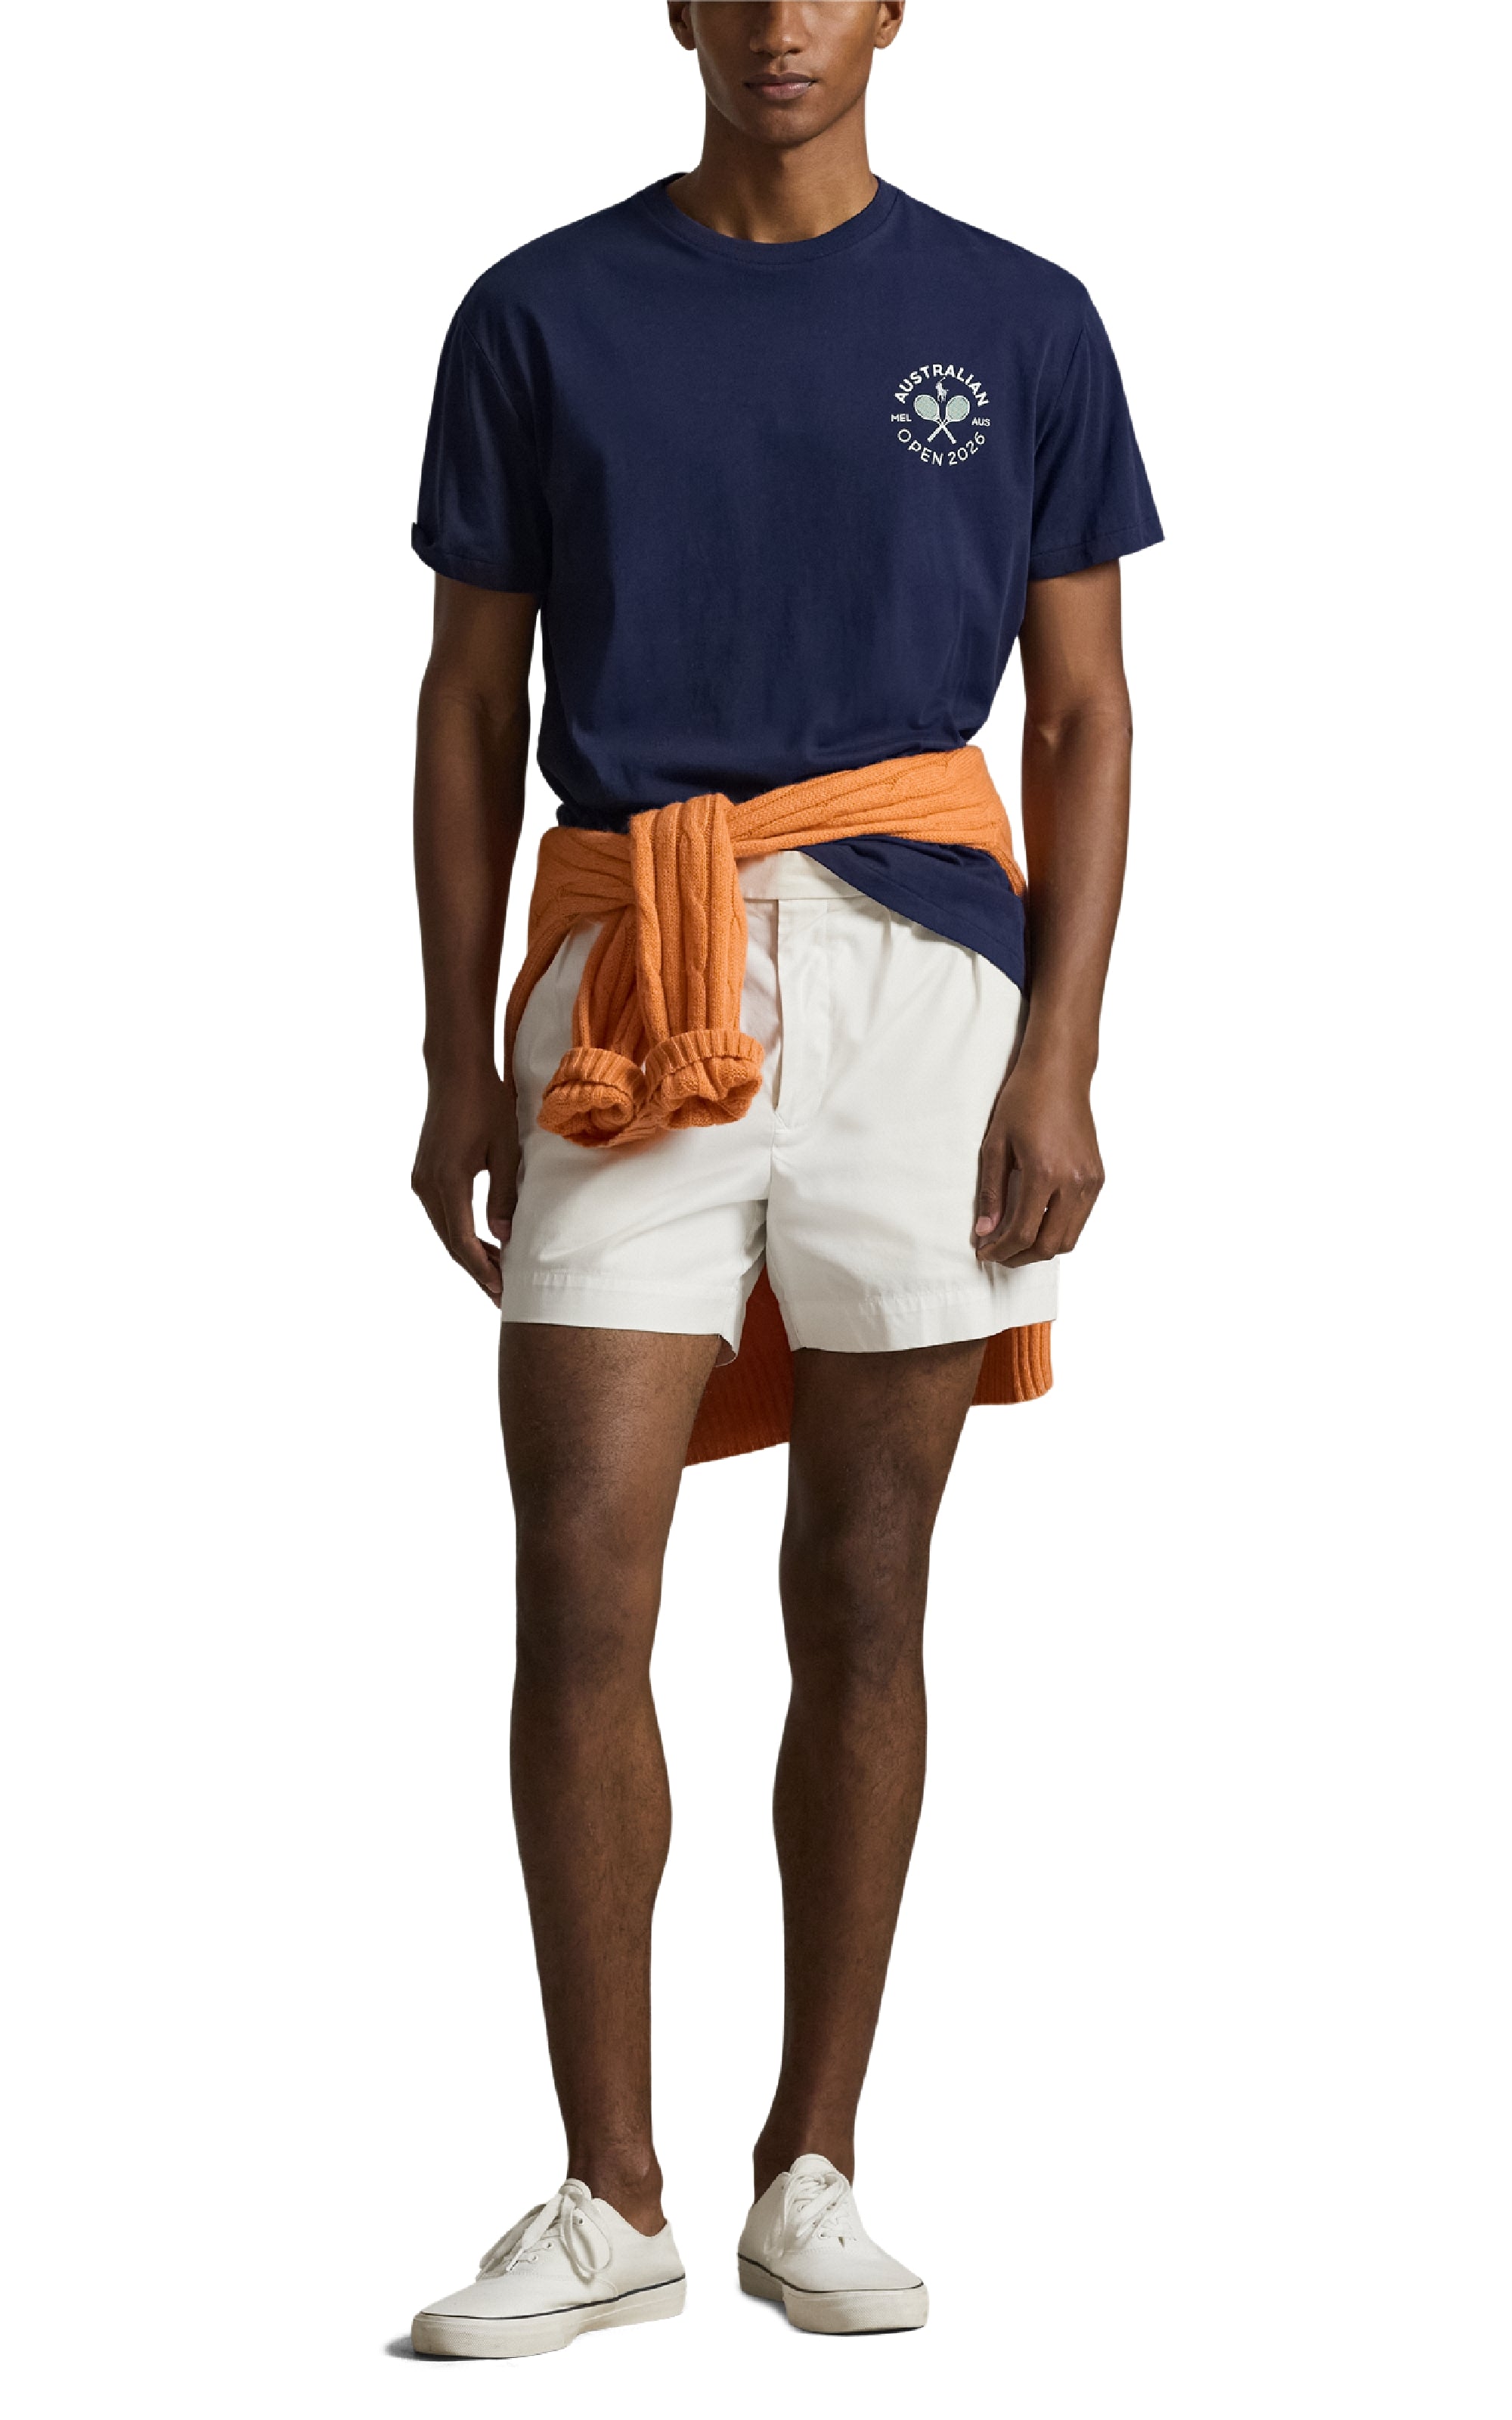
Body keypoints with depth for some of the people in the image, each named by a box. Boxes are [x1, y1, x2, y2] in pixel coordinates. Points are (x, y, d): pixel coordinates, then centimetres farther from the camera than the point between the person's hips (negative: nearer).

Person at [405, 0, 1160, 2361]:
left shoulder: (1017, 324, 9)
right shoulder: (544, 317, 10)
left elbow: (1087, 714, 8)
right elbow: (472, 704, 11)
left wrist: (1060, 1060, -2)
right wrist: (458, 1064, 4)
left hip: (917, 949, 0)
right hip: (631, 986, 0)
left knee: (863, 1590, 4)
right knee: (580, 1581, -7)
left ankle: (813, 2171, 13)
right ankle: (612, 2197, 1)